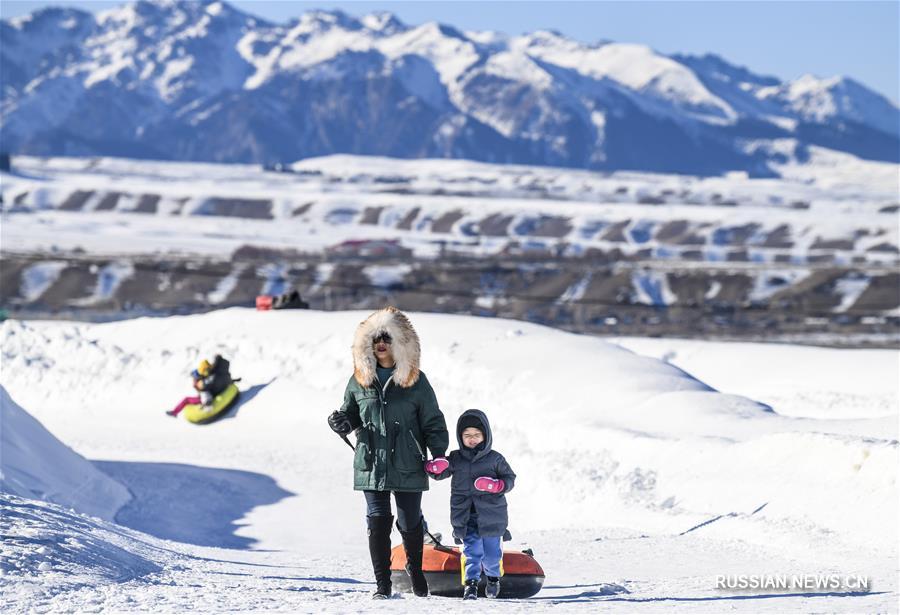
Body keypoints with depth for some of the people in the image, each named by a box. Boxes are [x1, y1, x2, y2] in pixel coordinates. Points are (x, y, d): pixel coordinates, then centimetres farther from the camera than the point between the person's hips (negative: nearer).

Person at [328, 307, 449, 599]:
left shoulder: (415, 381, 0)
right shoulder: (360, 380, 7)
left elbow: (433, 422, 3)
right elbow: (351, 413, 18)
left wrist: (438, 454, -7)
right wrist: (341, 422, -5)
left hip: (408, 466, -1)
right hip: (371, 465, 2)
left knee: (410, 522, 7)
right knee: (377, 521, -2)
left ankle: (415, 569, 33)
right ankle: (382, 583, 4)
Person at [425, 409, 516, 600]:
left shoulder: (495, 459, 0)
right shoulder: (455, 459, 5)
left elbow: (509, 479, 4)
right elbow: (440, 473, 9)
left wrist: (495, 485, -16)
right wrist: (435, 468, -16)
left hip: (491, 515, -1)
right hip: (465, 517, 1)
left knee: (491, 552, 9)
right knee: (472, 551, -6)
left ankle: (493, 576, 34)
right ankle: (471, 582, -1)